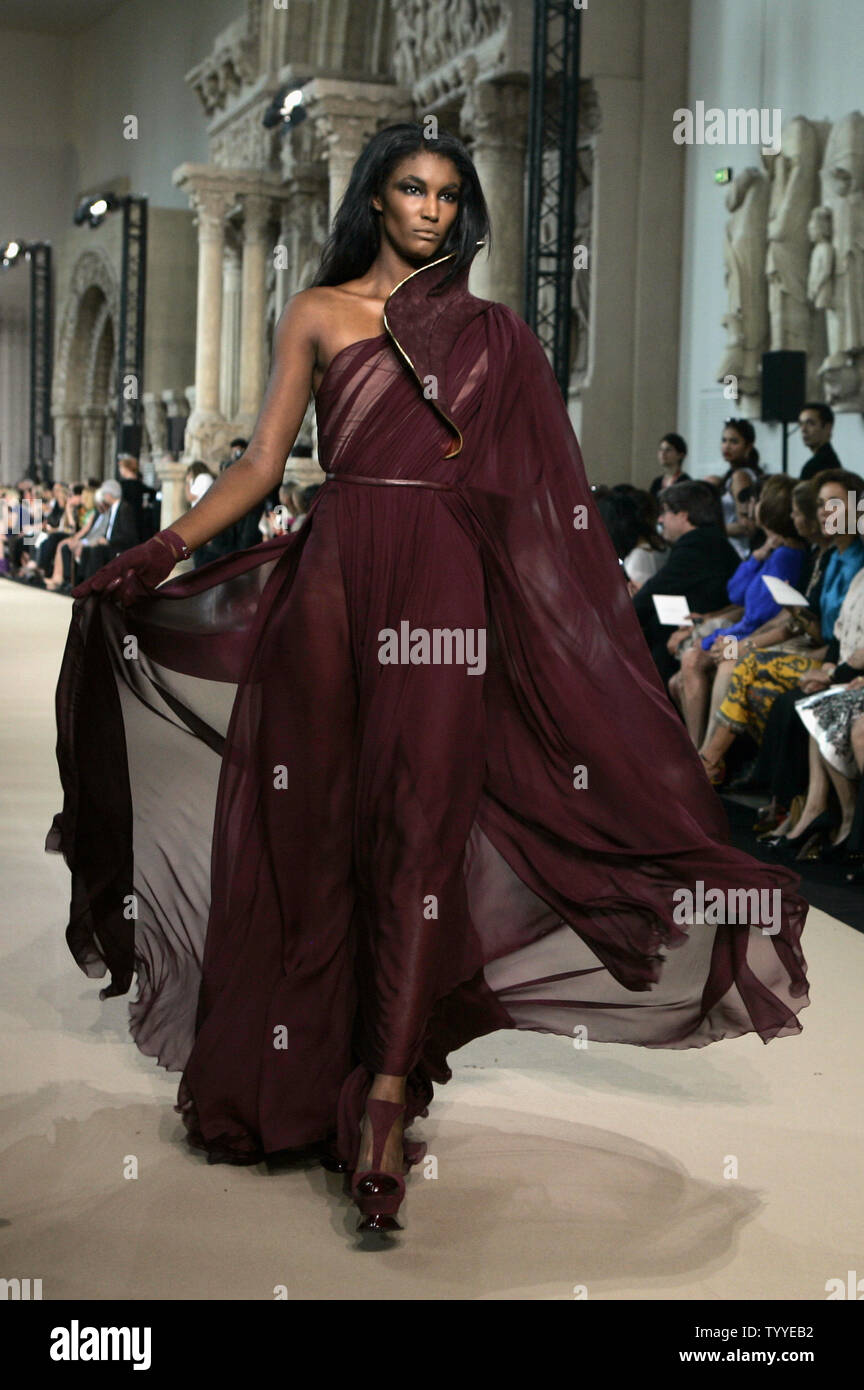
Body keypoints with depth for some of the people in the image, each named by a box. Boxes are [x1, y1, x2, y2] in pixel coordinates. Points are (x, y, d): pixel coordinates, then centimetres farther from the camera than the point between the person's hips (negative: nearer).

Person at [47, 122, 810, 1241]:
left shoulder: (493, 335, 14)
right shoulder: (316, 313, 12)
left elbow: (537, 492, 11)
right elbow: (264, 459, 7)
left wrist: (597, 595, 4)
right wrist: (162, 551, -5)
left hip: (444, 589, 0)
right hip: (333, 573, 1)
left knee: (420, 822, -9)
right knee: (311, 821, 1)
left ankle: (385, 1097, -10)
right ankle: (292, 1073, 14)